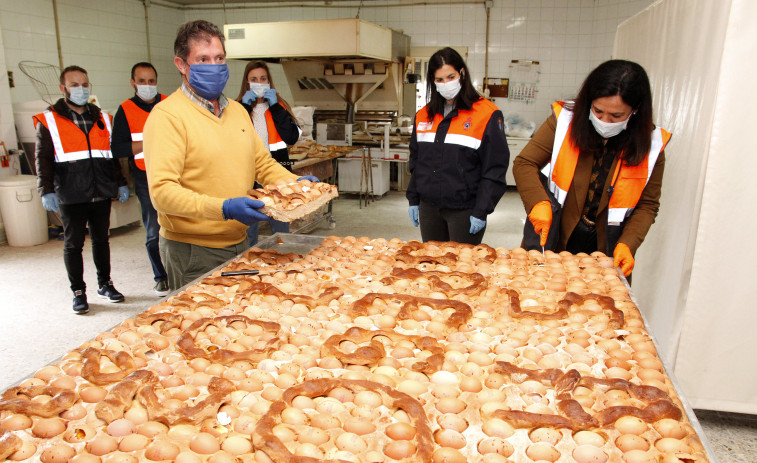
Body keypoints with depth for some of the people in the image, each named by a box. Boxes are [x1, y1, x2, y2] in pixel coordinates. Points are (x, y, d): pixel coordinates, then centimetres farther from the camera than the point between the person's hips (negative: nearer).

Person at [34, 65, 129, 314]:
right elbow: (43, 160, -1)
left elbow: (113, 154, 17)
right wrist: (46, 191, -9)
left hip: (102, 193, 3)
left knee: (101, 240, 13)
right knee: (73, 245, 4)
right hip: (70, 197, -3)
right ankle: (78, 292, 15)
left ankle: (104, 284, 26)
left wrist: (121, 183, 12)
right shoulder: (49, 121, 2)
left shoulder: (102, 118, 13)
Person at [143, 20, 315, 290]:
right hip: (192, 250, -7)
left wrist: (295, 184, -1)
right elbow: (162, 191, -21)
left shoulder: (237, 110, 11)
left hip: (238, 242, 7)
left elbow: (263, 163, 17)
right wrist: (223, 208, -32)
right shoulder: (168, 115, -13)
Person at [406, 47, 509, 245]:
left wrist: (481, 211, -12)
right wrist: (413, 199, 11)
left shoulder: (487, 114, -7)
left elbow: (495, 169, -8)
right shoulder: (424, 115, 9)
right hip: (429, 208, 5)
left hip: (465, 210, -5)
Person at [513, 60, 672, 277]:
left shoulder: (650, 145, -5)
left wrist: (627, 244, -12)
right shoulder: (565, 121, -9)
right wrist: (539, 202, -22)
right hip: (552, 241, 0)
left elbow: (647, 205, 2)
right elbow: (524, 164, -6)